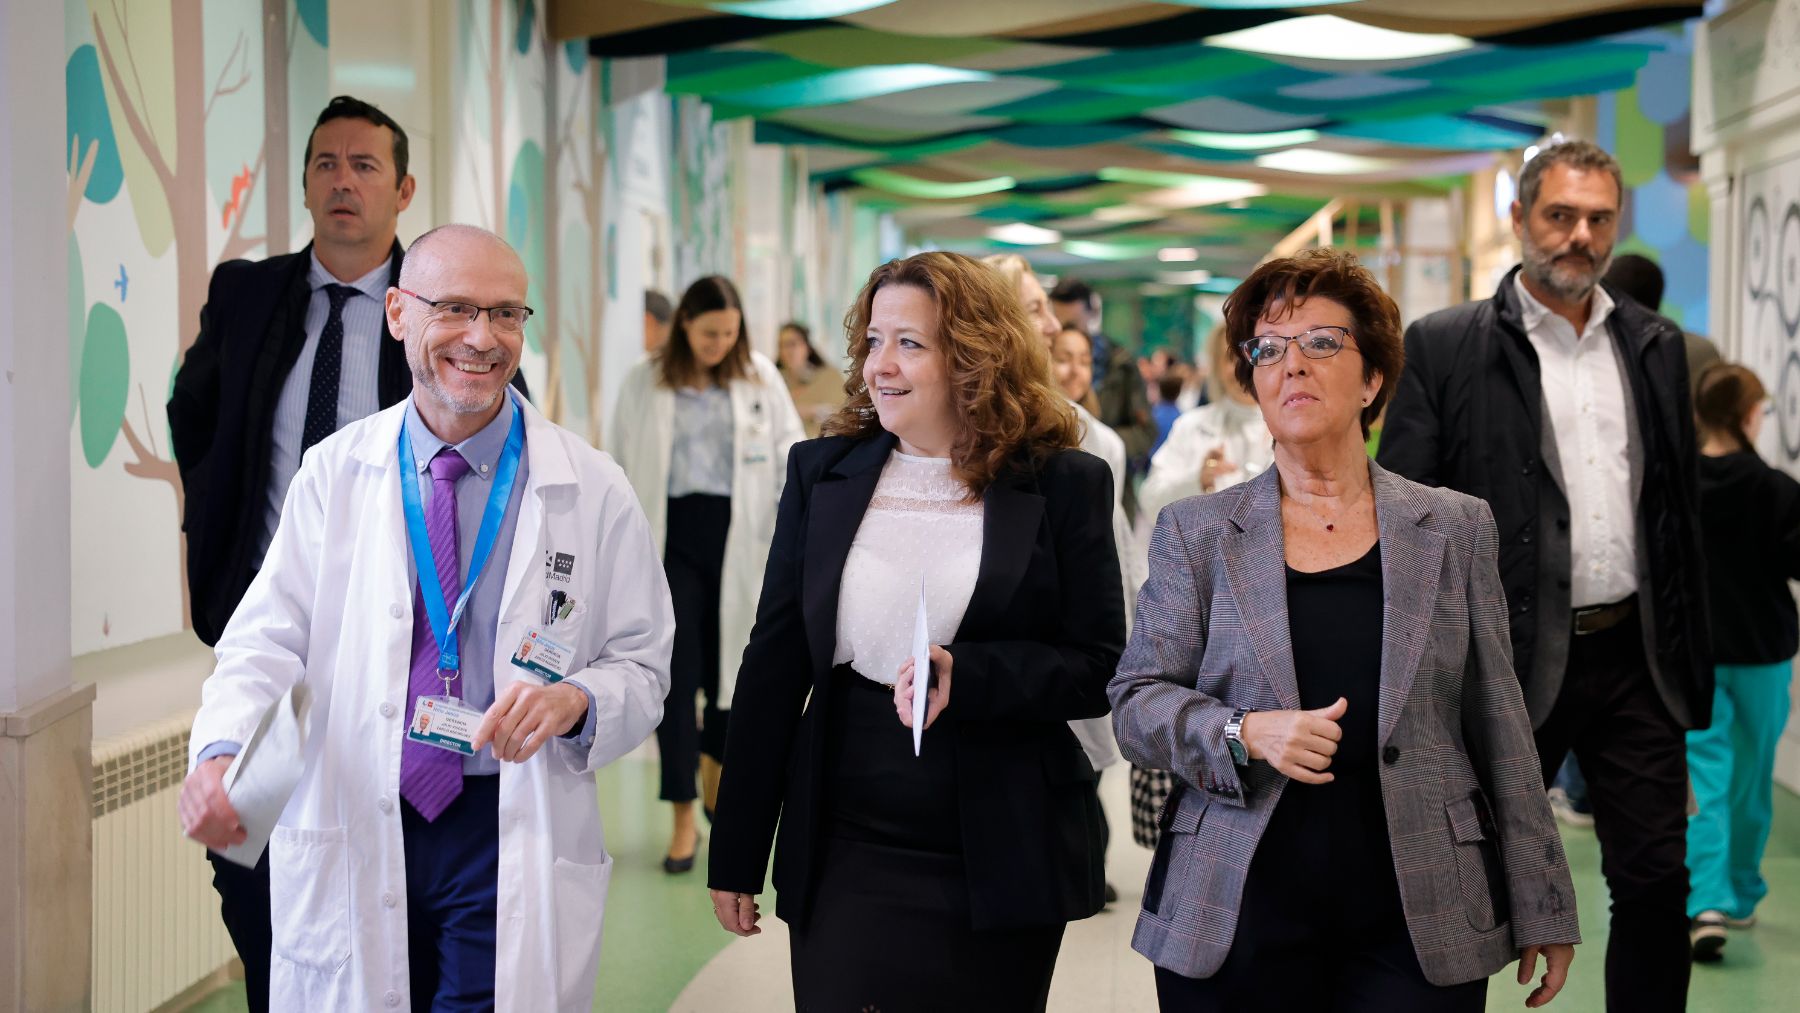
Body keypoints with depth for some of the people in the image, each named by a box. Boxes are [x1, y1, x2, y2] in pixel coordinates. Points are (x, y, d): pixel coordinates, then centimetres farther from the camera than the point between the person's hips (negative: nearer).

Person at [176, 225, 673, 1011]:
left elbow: (642, 667, 4)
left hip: (513, 849, -1)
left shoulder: (591, 490, 0)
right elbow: (268, 639, -2)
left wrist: (576, 701, -18)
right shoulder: (333, 474, 3)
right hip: (350, 840, 1)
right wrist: (221, 754, -22)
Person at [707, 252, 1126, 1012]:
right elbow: (773, 665, 6)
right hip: (845, 858, 2)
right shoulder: (821, 473, 5)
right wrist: (735, 856, 6)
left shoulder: (1064, 486, -2)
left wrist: (967, 676, -21)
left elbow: (1099, 669, -3)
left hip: (998, 863, -1)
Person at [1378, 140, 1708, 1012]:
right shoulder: (1445, 348, -4)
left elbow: (1680, 513, 13)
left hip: (1636, 656, 4)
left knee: (1656, 883, 6)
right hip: (1511, 662, -4)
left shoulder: (1656, 346, 10)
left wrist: (1690, 665, 10)